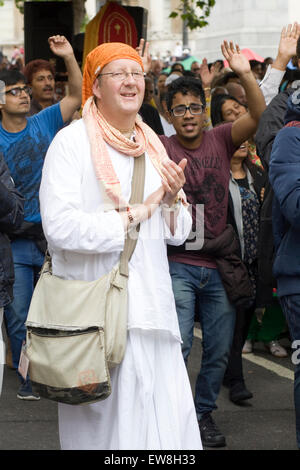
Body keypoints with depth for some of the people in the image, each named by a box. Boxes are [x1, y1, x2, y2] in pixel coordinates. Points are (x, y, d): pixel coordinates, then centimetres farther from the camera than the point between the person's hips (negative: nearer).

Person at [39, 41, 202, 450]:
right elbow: (60, 226, -19)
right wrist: (133, 215, -12)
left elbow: (177, 233, 18)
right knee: (106, 421, -1)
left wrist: (173, 199, -4)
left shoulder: (152, 145, 14)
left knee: (165, 416, 5)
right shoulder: (72, 142, -6)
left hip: (152, 305, 6)